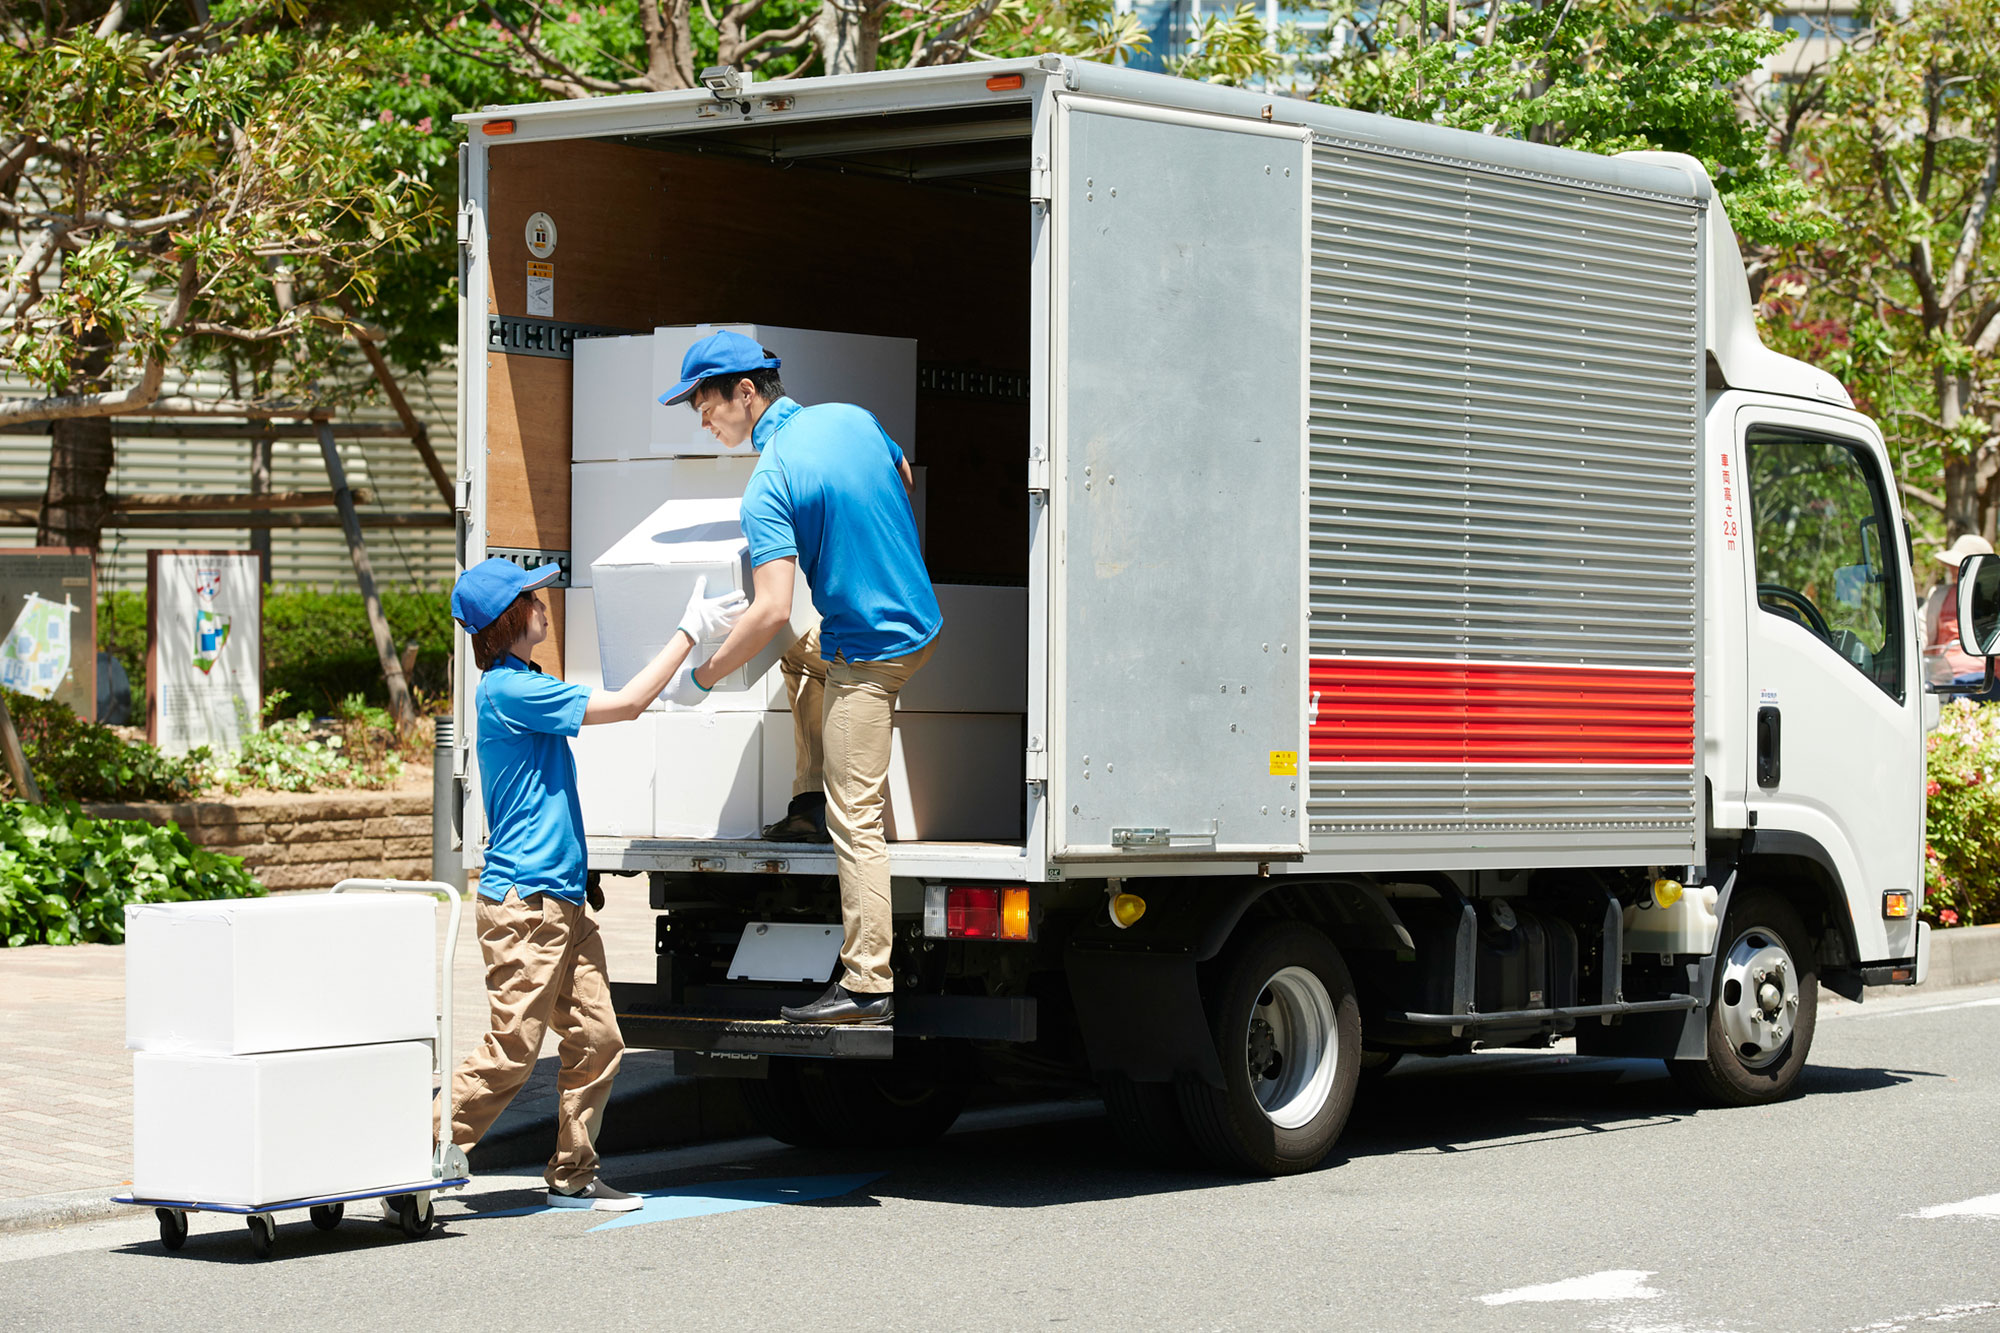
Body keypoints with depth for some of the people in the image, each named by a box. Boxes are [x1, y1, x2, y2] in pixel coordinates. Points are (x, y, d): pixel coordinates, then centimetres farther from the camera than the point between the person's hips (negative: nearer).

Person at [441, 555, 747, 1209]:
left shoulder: (521, 685, 16)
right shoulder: (507, 689, -15)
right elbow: (623, 705, -14)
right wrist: (690, 632, -10)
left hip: (562, 897, 10)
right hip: (523, 901, -10)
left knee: (596, 1038, 6)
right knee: (511, 1052, -10)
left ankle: (572, 1175, 13)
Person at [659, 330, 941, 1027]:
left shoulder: (769, 486, -21)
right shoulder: (850, 417, 2)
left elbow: (772, 609, -28)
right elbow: (905, 481, 22)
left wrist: (701, 676, -17)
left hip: (871, 654, -9)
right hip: (920, 620, 9)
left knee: (855, 823, -6)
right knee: (799, 653, 36)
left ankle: (868, 985, -7)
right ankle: (810, 801, 32)